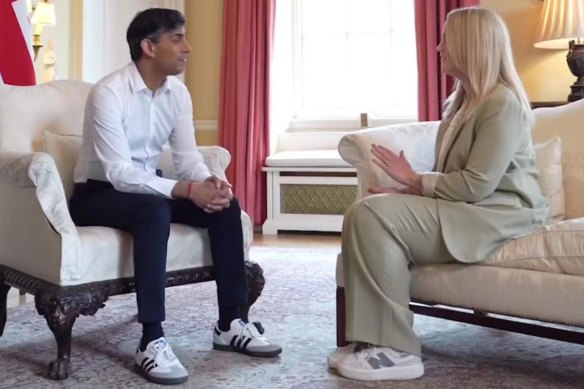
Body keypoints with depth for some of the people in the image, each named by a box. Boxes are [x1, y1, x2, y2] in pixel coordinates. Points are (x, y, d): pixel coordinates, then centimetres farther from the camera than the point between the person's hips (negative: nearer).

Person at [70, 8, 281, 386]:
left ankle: (230, 324, -7)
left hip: (147, 187, 7)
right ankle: (152, 341, -32)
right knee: (155, 211, -38)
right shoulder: (109, 93, -23)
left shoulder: (178, 92, -1)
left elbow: (188, 157, -3)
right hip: (98, 194, -7)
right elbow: (119, 172, -29)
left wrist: (211, 183, -26)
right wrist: (188, 190, -37)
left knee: (226, 204, -14)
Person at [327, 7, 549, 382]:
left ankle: (396, 350, -20)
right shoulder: (460, 100, 17)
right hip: (465, 208, 9)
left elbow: (476, 185, -21)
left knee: (376, 215, -25)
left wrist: (413, 179, -9)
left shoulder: (503, 102, -13)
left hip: (500, 214, -9)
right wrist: (410, 190, -4)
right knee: (363, 212, -9)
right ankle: (372, 338, -8)